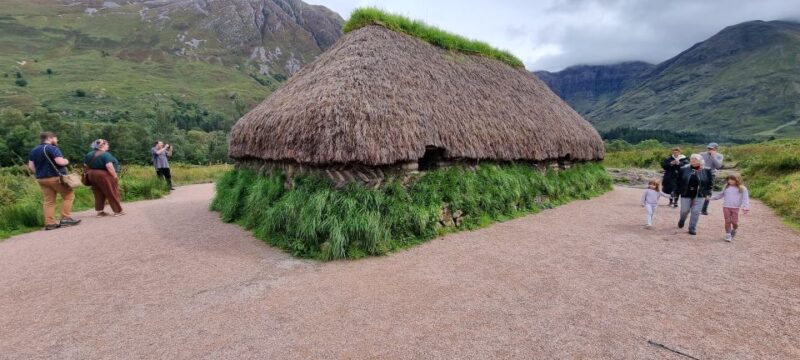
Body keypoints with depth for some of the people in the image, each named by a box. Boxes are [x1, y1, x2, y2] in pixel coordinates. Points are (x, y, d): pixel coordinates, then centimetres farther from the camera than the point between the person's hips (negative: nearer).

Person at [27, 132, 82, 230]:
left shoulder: (34, 151, 15)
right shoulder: (52, 148, -11)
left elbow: (31, 166, 14)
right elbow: (60, 161, -22)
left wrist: (39, 173, 24)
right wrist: (66, 161, -1)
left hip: (41, 179, 8)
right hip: (56, 177, -7)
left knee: (48, 201, 6)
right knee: (68, 195, 2)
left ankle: (50, 223, 4)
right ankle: (65, 218, -5)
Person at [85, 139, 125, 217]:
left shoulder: (89, 154, 9)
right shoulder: (105, 154, -17)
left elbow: (86, 165, 16)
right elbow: (109, 166, -25)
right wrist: (115, 176, -19)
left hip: (92, 175, 8)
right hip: (105, 176, -8)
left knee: (99, 194, 14)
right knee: (113, 193, 2)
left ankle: (100, 211, 16)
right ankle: (118, 211, 6)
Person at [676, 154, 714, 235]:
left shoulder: (706, 171, -1)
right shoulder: (684, 169, -2)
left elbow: (709, 183, 5)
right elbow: (679, 181, 3)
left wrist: (708, 193, 1)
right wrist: (678, 191, 1)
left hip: (699, 195, 0)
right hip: (686, 194, 0)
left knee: (696, 212, -1)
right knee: (684, 210, 8)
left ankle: (692, 229, 10)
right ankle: (682, 220, 40)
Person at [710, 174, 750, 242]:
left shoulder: (742, 189, 1)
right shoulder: (726, 187, 9)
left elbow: (745, 198, -3)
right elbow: (720, 195, 22)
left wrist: (745, 207, -14)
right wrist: (712, 198, 16)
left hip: (735, 208, -2)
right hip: (726, 207, 2)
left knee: (734, 221, -2)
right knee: (727, 221, 0)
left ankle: (734, 230, 28)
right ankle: (728, 234, 7)